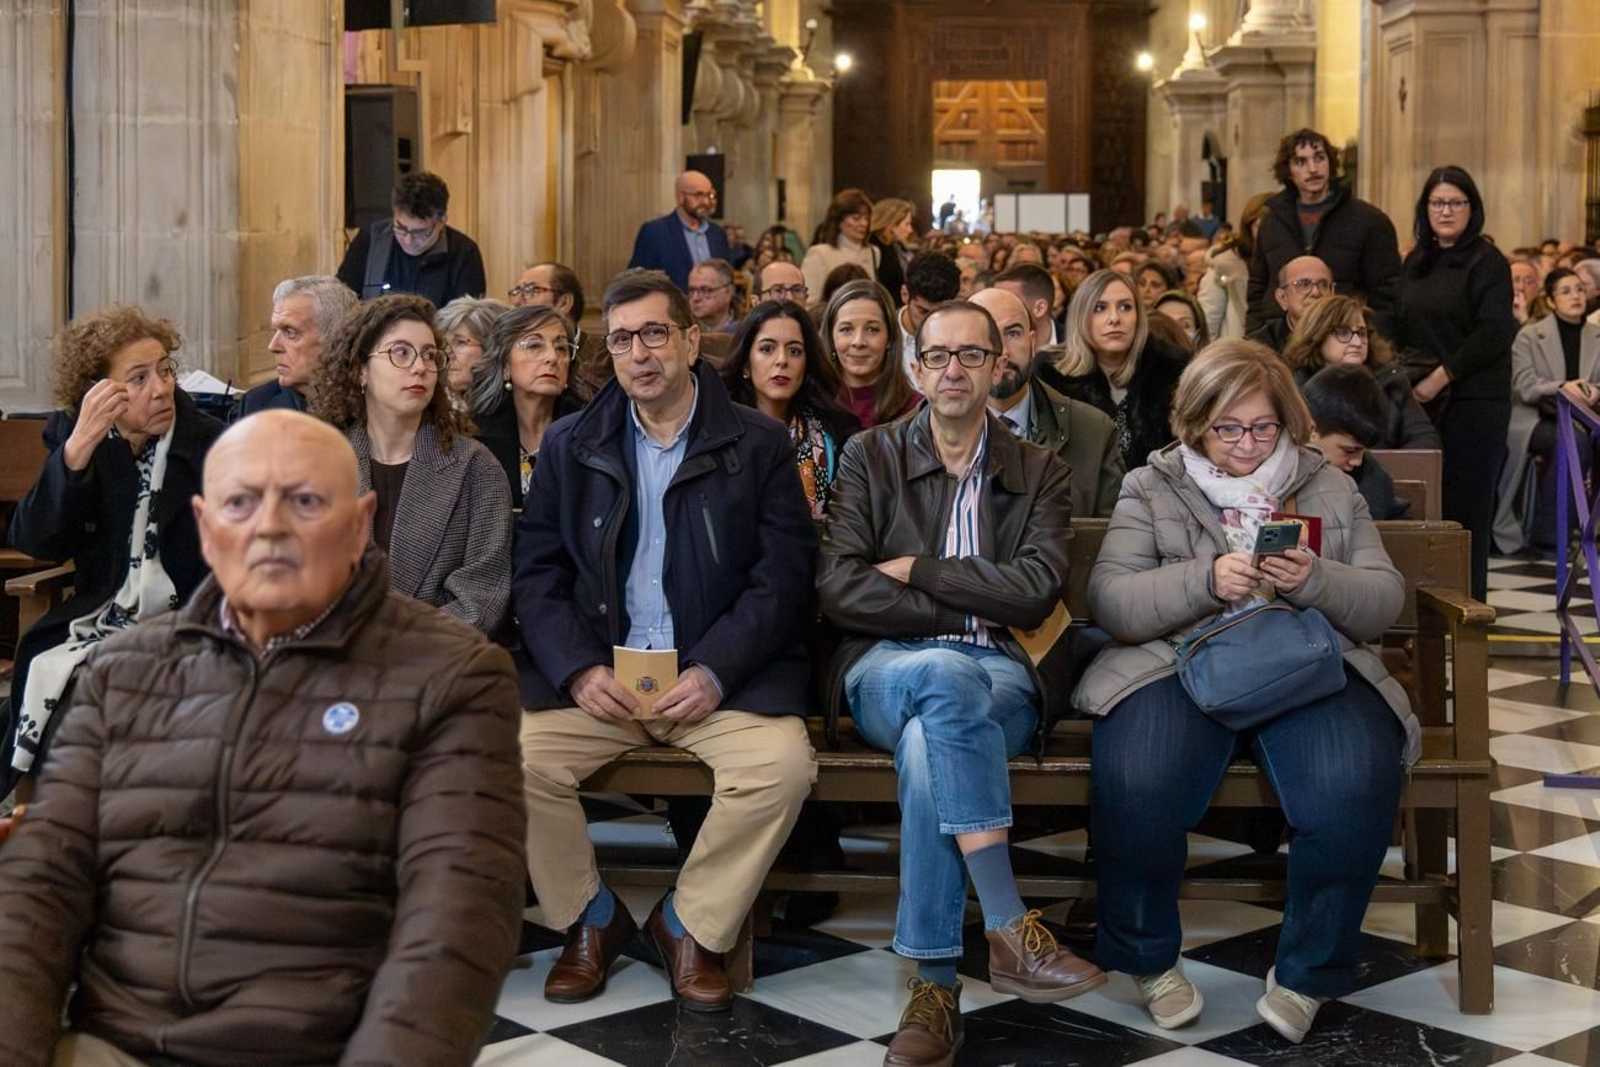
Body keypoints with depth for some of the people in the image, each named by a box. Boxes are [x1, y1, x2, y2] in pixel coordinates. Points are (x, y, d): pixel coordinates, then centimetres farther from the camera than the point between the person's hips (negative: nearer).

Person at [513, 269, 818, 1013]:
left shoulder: (760, 444, 5)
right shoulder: (570, 446, 12)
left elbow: (784, 576, -2)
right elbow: (536, 574, 6)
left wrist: (715, 672, -16)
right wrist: (580, 670, -11)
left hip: (719, 673, -1)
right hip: (597, 671, 2)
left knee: (782, 763, -29)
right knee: (517, 757, -24)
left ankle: (691, 925, -2)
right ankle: (591, 919, 3)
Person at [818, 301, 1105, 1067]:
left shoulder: (1039, 475, 13)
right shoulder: (871, 457, 11)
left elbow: (1036, 591, -6)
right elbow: (839, 590, -4)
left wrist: (915, 569, -7)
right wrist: (976, 608, -8)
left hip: (1001, 677, 0)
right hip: (888, 670, 0)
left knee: (928, 744, -36)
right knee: (947, 673, -38)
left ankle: (935, 987, -32)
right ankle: (1010, 931, -37)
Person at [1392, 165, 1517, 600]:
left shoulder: (1487, 262, -3)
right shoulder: (1416, 262, 16)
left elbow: (1494, 332, -12)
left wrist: (1440, 377, -16)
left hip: (1473, 400, -6)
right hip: (1422, 399, 6)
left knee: (1465, 503, -5)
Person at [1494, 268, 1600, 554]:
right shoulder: (1529, 335, 4)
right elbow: (1522, 386, -8)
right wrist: (1561, 388, -24)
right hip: (1534, 420, -3)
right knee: (1573, 441, -35)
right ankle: (1546, 533, -25)